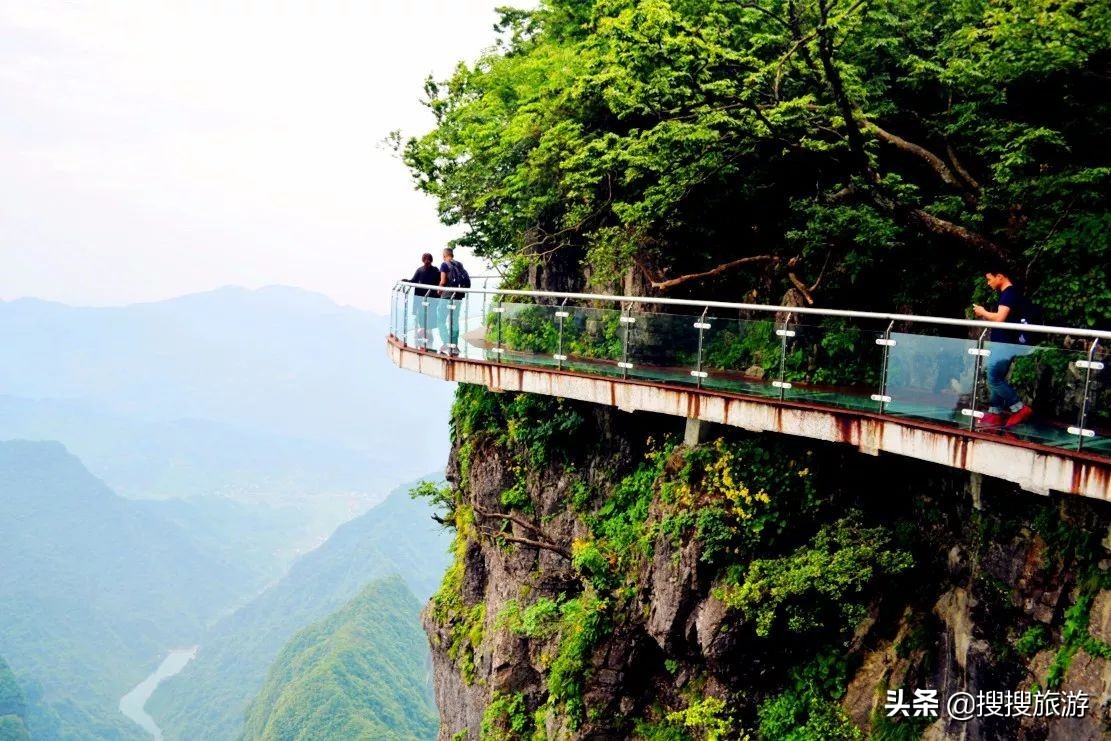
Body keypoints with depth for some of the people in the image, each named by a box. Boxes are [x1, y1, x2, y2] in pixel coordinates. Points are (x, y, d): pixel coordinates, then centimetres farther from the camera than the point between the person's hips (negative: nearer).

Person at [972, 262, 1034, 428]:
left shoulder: (1009, 293, -14)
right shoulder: (1009, 294, 17)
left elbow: (1000, 318, -25)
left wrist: (984, 313, -10)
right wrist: (985, 316, 11)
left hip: (1004, 344, -10)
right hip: (1002, 344, 10)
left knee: (994, 379, -12)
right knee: (996, 379, 11)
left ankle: (1020, 409, -7)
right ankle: (995, 414, 13)